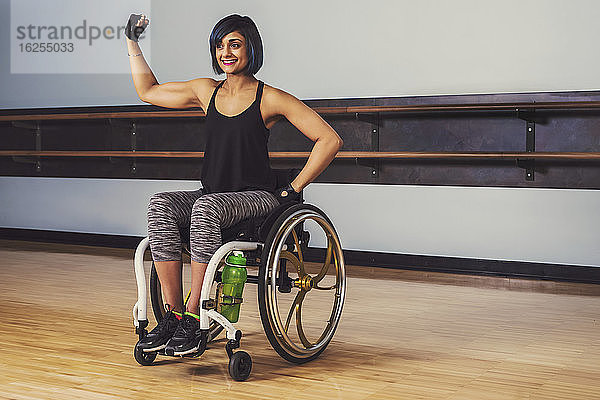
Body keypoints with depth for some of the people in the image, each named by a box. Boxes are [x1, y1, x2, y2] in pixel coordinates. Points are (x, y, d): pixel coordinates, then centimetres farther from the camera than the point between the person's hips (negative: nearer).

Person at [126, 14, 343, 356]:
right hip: (212, 195, 5)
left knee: (206, 207, -36)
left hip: (257, 198, -5)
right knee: (161, 204, -25)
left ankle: (192, 319, -33)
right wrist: (133, 43, 25)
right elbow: (148, 91, 27)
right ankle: (173, 313, -26)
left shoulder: (269, 99, -3)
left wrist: (293, 189, -8)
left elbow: (330, 140, -7)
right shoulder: (206, 91, 14)